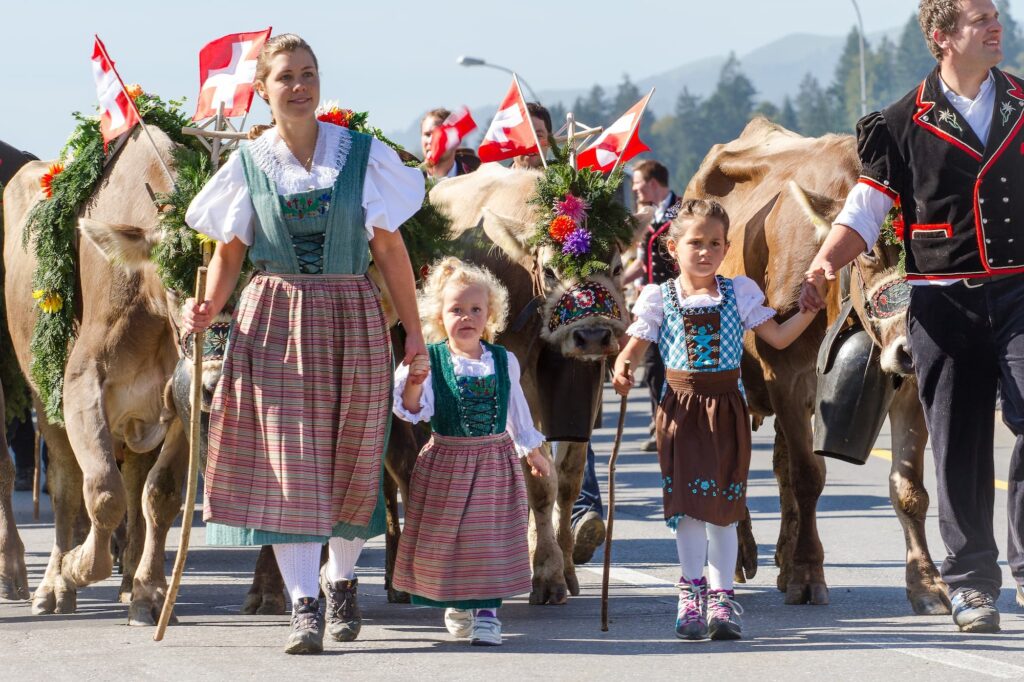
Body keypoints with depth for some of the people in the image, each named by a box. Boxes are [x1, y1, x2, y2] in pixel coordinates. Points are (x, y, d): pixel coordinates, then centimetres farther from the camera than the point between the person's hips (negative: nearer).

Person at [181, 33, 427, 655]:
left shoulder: (364, 155, 0)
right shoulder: (249, 165, 2)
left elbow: (389, 247, 3)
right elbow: (229, 254, 6)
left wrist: (415, 330, 3)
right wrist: (208, 308, -12)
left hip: (352, 319, 0)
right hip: (274, 323, 0)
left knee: (351, 460, 7)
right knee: (287, 462, -7)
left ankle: (342, 579, 30)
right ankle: (305, 605, -7)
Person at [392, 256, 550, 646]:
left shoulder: (503, 362, 3)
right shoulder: (430, 362, -8)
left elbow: (517, 409, 17)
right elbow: (411, 411, -13)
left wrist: (532, 451, 26)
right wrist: (413, 383, -32)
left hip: (495, 460, 2)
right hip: (446, 462, -2)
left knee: (491, 534, -2)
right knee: (447, 536, 6)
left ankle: (487, 611, 2)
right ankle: (455, 604, 25)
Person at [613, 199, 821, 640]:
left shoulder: (739, 293, 5)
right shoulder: (659, 298, 1)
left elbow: (778, 337, 6)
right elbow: (634, 346, -1)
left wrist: (809, 309, -8)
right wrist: (621, 370, -21)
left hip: (726, 406, 1)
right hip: (680, 406, -1)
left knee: (723, 504, 3)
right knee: (686, 500, -1)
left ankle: (721, 596, 9)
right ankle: (691, 594, 7)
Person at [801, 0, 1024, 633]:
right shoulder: (904, 124, 3)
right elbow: (866, 207, 4)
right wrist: (826, 260, -12)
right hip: (944, 305, -1)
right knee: (959, 447, 2)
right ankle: (971, 581, 13)